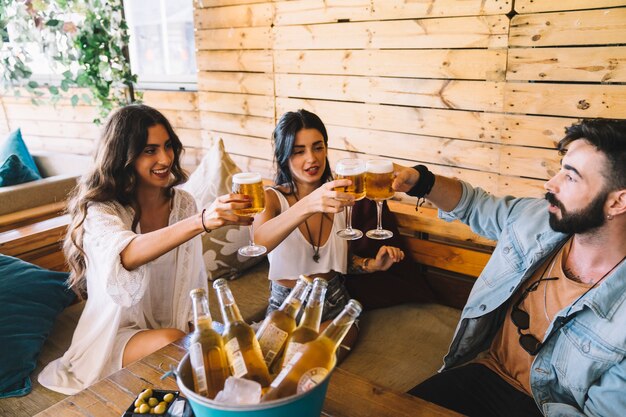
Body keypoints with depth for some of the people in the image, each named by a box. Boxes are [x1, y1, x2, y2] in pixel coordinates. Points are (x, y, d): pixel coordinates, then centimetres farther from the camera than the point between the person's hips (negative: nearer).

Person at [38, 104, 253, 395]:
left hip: (176, 325, 4)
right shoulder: (101, 211, -17)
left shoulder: (183, 202, 0)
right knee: (171, 344, -32)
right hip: (117, 335, -4)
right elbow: (126, 255, -42)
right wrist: (201, 221, -56)